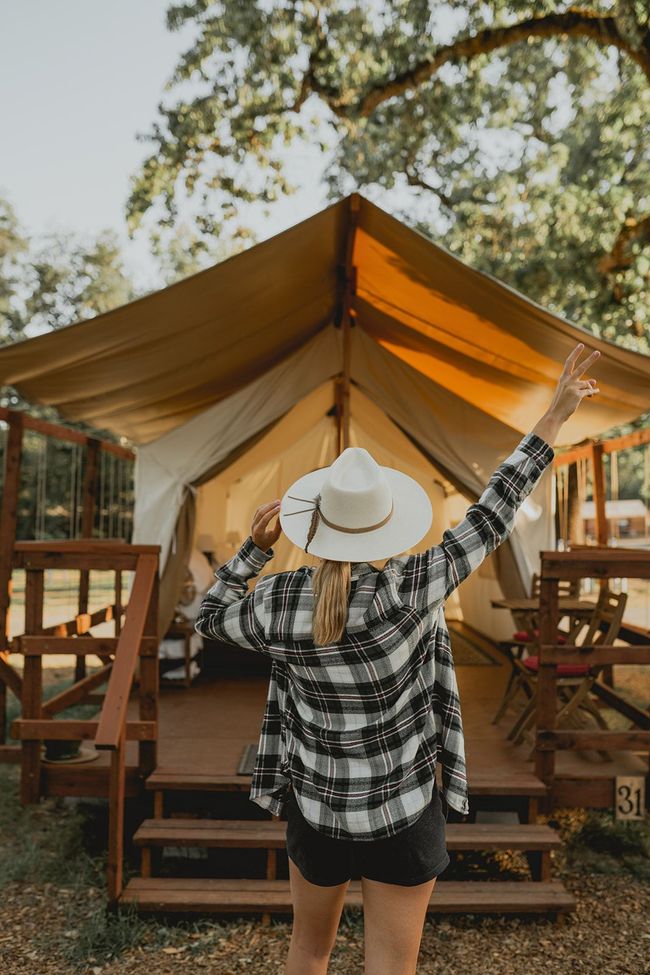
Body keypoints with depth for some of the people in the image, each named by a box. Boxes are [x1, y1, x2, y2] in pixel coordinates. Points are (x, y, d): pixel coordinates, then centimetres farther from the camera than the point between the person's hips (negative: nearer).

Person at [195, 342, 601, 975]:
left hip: (317, 809, 2)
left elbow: (211, 617, 3)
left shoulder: (278, 604, -18)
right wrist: (556, 416, -9)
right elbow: (491, 516, -17)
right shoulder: (411, 591, -25)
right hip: (404, 813, -2)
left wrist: (255, 548, -3)